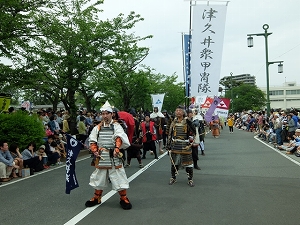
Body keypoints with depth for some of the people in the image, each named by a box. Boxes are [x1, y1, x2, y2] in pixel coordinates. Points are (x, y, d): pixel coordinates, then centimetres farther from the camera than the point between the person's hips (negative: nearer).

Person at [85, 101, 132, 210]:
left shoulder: (116, 126, -3)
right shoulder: (97, 128, 8)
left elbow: (119, 138, -18)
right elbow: (92, 142, 10)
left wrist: (117, 148, -34)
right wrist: (95, 151, -6)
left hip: (114, 157, -3)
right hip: (101, 158, 4)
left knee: (119, 177, 0)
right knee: (99, 177, 16)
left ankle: (123, 198, 17)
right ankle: (97, 197, 35)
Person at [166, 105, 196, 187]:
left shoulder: (187, 122, -4)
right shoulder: (173, 122, 7)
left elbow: (193, 132, -13)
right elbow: (170, 134, 11)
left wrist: (190, 123, -24)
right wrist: (169, 144, 8)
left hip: (185, 147, -3)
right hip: (175, 146, 3)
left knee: (188, 163, 2)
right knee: (174, 163, 11)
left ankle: (190, 179, 15)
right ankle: (173, 178, 26)